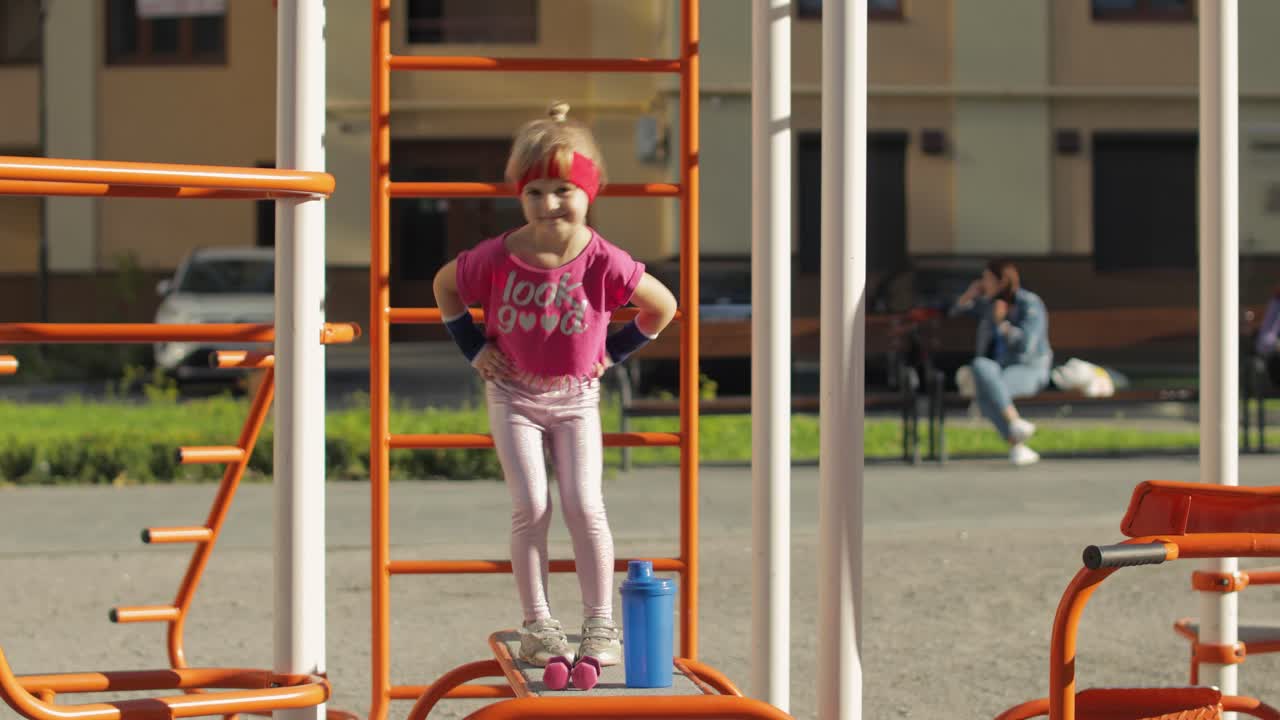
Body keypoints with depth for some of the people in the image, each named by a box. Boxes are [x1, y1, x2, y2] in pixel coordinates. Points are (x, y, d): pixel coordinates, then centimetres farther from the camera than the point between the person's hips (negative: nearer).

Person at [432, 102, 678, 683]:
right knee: (531, 507, -8)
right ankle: (537, 625, 3)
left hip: (576, 397, 0)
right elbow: (445, 286, 5)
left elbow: (662, 306, -2)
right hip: (513, 395, 0)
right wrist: (473, 347, 1)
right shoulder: (499, 257, -16)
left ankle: (600, 625, 2)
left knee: (583, 505, -8)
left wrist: (613, 351, -1)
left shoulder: (603, 262, -18)